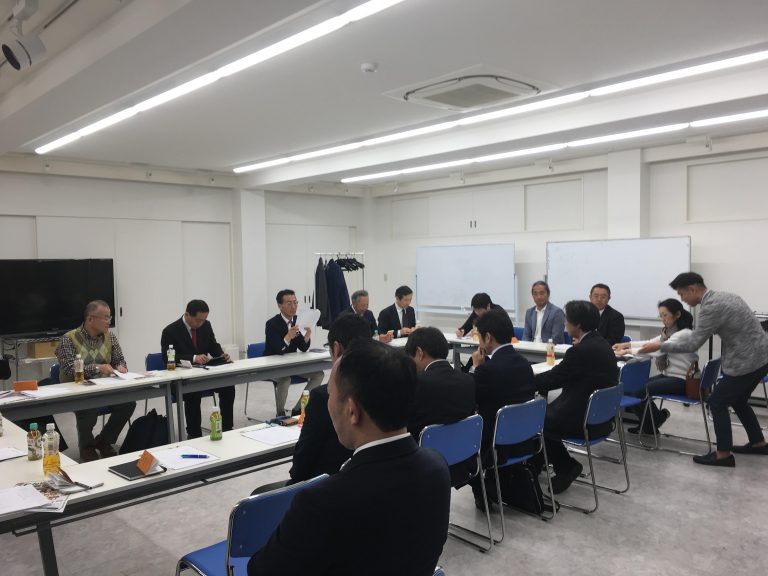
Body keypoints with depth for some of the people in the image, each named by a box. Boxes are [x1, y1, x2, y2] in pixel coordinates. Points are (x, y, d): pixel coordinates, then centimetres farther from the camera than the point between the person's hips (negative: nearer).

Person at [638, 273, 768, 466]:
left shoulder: (711, 307, -21)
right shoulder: (724, 296, 9)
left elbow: (693, 344, -20)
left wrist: (660, 346, -12)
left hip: (747, 361, -10)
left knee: (717, 402, 2)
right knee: (737, 400, 24)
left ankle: (724, 454, 10)